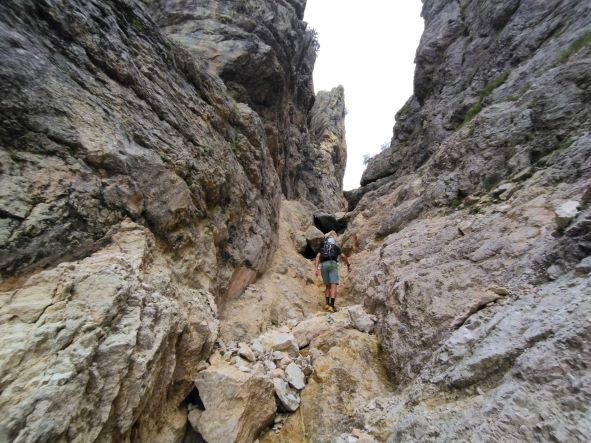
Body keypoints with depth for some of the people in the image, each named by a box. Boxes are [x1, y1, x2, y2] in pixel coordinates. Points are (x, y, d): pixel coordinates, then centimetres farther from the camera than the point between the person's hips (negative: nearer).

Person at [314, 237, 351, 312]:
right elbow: (343, 256, 13)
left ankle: (327, 303, 2)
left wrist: (317, 268, 0)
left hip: (323, 265, 3)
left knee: (327, 286, 16)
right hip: (332, 264, -3)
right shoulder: (336, 247, 27)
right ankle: (331, 305, -24)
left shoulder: (322, 248, 29)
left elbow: (318, 256, 9)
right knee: (333, 286, -9)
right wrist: (348, 265, 25)